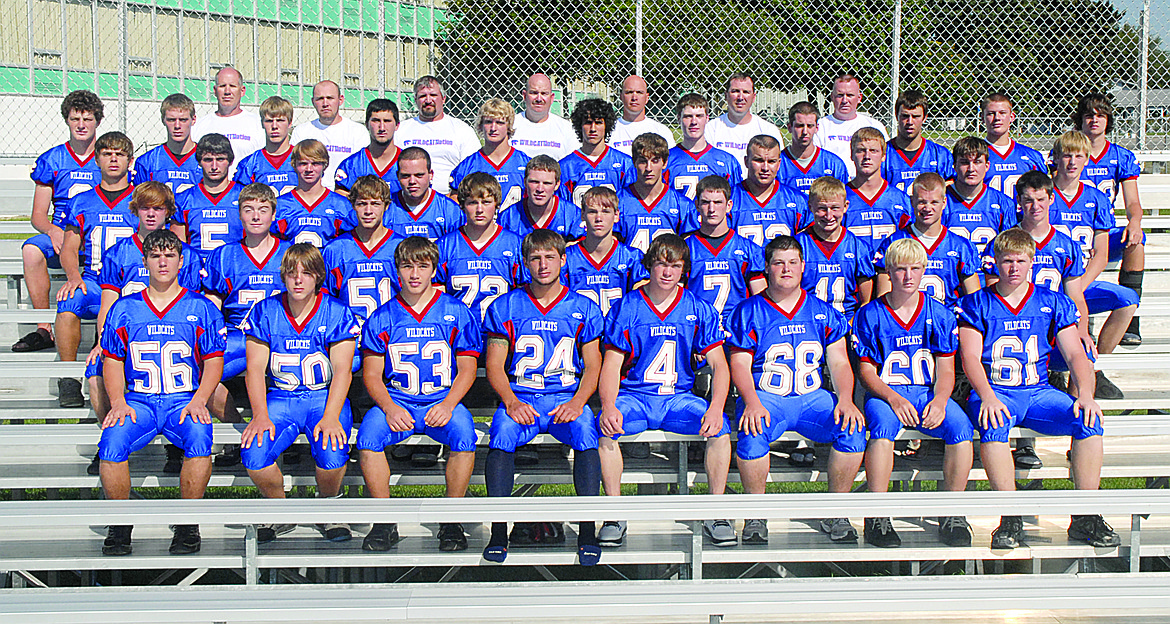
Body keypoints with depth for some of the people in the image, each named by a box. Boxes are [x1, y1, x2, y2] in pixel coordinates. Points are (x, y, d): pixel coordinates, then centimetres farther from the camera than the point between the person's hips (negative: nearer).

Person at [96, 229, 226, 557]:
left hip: (185, 400, -1)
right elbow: (112, 360, 13)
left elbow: (214, 360, 7)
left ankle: (188, 522, -18)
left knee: (199, 437, -34)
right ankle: (120, 524, -10)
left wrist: (198, 400, -9)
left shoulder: (201, 308, 10)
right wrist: (118, 402, -4)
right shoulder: (124, 309, 13)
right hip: (137, 400, 1)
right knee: (111, 441, -29)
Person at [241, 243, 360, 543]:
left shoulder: (337, 313, -2)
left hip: (325, 397, -1)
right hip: (279, 398, 2)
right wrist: (260, 415, -16)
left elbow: (342, 370, -8)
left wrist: (330, 416, -22)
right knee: (253, 454, -26)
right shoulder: (265, 312, 3)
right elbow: (255, 369, -1)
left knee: (332, 453, -31)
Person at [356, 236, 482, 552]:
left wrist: (447, 405, -13)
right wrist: (390, 408, -13)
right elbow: (372, 374, 6)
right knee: (369, 433, -29)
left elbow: (466, 369, 4)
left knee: (464, 435, -32)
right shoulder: (382, 318, 7)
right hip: (396, 401, 1)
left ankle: (451, 522, -16)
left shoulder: (456, 313, 5)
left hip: (443, 401, -1)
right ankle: (384, 522, -16)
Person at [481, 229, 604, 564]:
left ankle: (587, 531, -29)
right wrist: (511, 402, -12)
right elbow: (494, 366, 7)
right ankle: (498, 531, -30)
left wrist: (577, 402, -11)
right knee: (503, 430, -33)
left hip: (567, 398, 0)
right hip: (520, 397, 0)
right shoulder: (504, 307, 10)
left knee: (585, 429, -33)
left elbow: (592, 367, 8)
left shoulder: (583, 309, 11)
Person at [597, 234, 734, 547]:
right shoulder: (626, 308, 2)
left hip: (679, 397, 1)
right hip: (633, 396, -1)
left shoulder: (699, 310, 5)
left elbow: (719, 364, 1)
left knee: (720, 428, -27)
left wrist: (715, 407, -18)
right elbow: (611, 366, -3)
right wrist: (609, 407, -22)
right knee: (606, 428, -32)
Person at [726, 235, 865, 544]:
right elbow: (739, 364, -1)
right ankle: (756, 515, -15)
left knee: (853, 428, -26)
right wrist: (752, 402, -20)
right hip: (764, 397, -2)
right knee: (752, 432, -35)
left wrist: (845, 400, -10)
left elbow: (839, 362, 10)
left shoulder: (823, 312, 14)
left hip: (812, 397, 2)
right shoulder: (748, 312, 6)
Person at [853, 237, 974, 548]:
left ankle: (952, 515, -16)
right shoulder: (870, 315, 3)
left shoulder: (940, 314, 8)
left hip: (928, 394, 2)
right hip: (884, 393, -2)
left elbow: (945, 370, 6)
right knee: (883, 424, -36)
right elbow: (866, 371, 0)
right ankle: (877, 517, -30)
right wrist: (893, 398, -19)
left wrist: (939, 400, -14)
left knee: (960, 427, -28)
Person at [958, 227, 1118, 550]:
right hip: (993, 391, -2)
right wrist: (987, 397, -22)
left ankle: (1085, 516, -18)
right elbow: (970, 357, -3)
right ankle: (1011, 518, -31)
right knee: (993, 424, -37)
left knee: (1089, 420, -26)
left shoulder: (1053, 303, 13)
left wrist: (1085, 395, -12)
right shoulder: (977, 304, 8)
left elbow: (1075, 355, 7)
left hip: (1039, 392, 2)